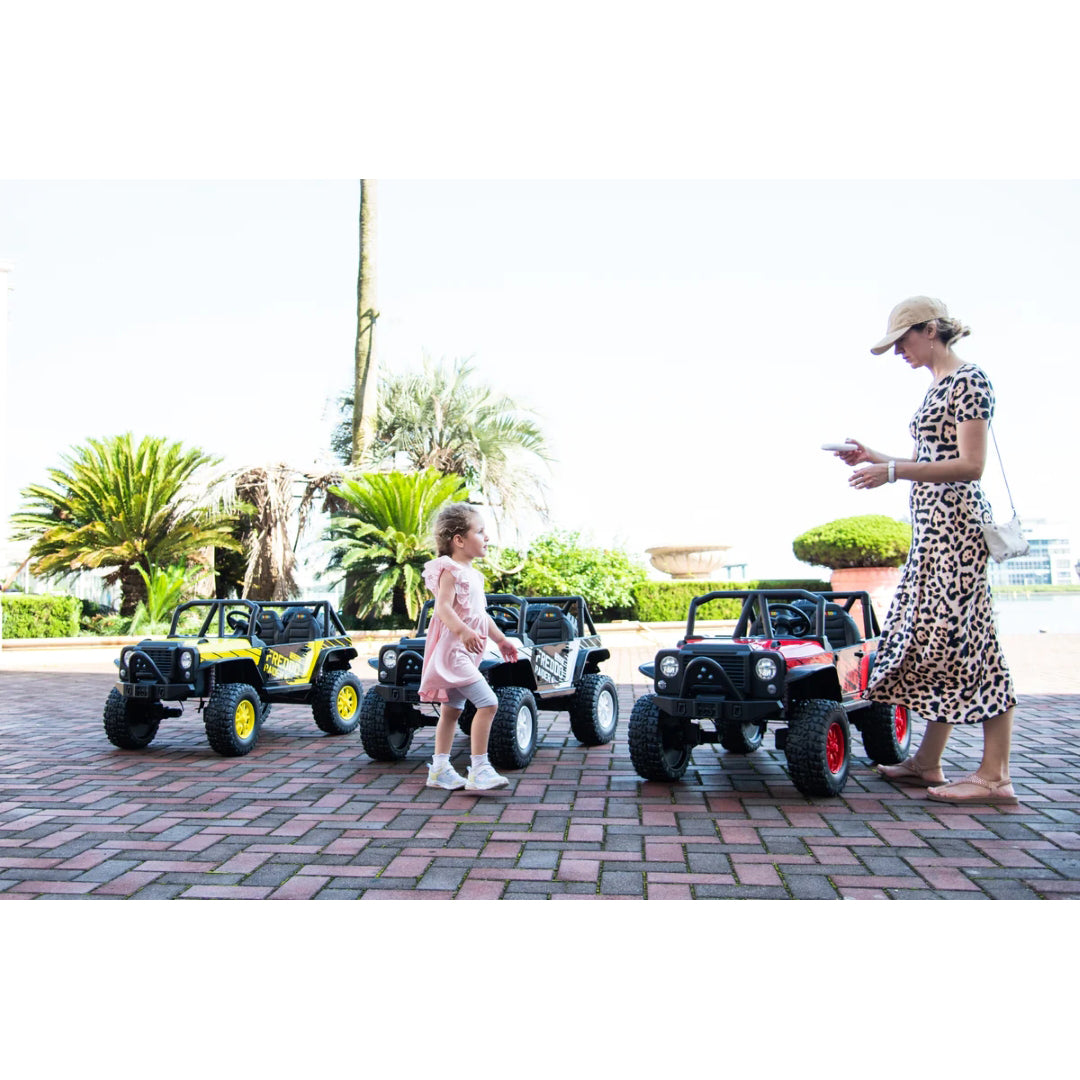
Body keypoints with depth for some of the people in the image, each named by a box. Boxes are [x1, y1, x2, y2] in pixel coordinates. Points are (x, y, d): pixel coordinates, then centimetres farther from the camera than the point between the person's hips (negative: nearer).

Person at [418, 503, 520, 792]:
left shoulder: (472, 574, 17)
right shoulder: (450, 571, -13)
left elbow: (481, 614, 25)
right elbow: (443, 608, -26)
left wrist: (501, 639, 29)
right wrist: (463, 631, -41)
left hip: (465, 654, 10)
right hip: (452, 650, -10)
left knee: (452, 709, 14)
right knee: (488, 702, -16)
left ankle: (440, 769, 23)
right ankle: (479, 770, -11)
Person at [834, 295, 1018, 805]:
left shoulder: (968, 380, -8)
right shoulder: (937, 387, 20)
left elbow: (970, 465, -17)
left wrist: (893, 472, -22)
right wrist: (873, 457, 17)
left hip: (956, 520, -10)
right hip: (932, 526, 10)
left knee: (962, 635, -9)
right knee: (928, 632, 8)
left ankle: (994, 775, -2)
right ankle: (927, 762, 14)